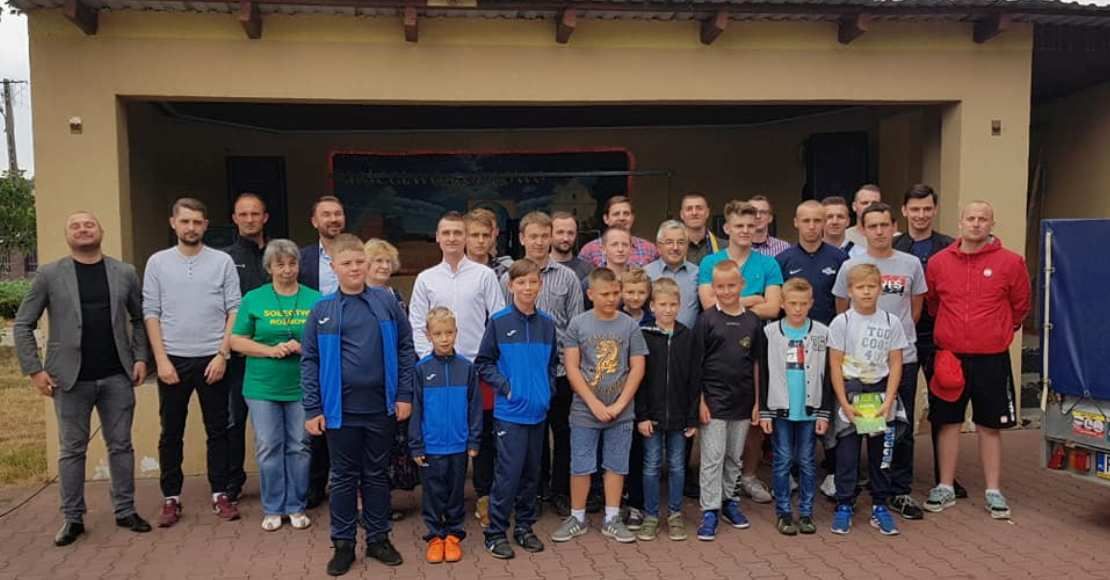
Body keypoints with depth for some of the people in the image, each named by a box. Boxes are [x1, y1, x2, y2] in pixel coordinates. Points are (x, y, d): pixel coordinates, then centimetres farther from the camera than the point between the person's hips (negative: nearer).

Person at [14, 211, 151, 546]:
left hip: (117, 377, 1)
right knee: (72, 450, 8)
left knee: (121, 445, 8)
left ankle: (125, 511, 19)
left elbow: (139, 318, 12)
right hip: (71, 379, -1)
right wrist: (34, 370, -5)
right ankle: (72, 518, 19)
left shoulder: (125, 273, 5)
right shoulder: (49, 275, 0)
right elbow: (22, 325, 2)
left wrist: (140, 357, 0)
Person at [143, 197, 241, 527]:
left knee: (217, 430, 6)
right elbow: (150, 313, 2)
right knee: (171, 432, 8)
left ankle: (220, 495, 16)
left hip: (212, 359, -1)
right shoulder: (158, 262, 5)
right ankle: (171, 498, 19)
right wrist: (161, 359, -5)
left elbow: (234, 311, 0)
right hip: (172, 360, 1)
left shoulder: (223, 261, 2)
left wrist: (222, 355, -8)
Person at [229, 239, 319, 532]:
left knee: (299, 447, 7)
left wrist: (304, 347, -15)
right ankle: (273, 508, 19)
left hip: (301, 386, 0)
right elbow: (237, 341, 1)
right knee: (268, 448, 5)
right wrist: (271, 350, -14)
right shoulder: (253, 299, 2)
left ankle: (296, 507, 20)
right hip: (263, 387, 0)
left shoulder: (315, 299, 2)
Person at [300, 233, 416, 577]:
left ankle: (379, 538, 27)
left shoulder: (387, 302, -1)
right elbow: (309, 362, -1)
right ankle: (343, 544, 23)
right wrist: (313, 410, -4)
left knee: (377, 475, 13)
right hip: (340, 409, -1)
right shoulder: (322, 310, -2)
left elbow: (405, 348, 3)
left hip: (381, 407, 1)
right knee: (343, 478, 11)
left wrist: (404, 394, -2)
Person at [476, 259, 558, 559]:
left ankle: (524, 527, 27)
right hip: (510, 411, -4)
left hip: (538, 411, 4)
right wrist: (505, 386, -12)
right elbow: (484, 363, -2)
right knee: (509, 473, -5)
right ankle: (496, 532, 9)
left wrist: (548, 388, 3)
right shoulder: (499, 321, -5)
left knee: (532, 473, 12)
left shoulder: (547, 323, 6)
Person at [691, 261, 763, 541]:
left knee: (734, 457, 15)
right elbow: (696, 363, -6)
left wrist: (757, 401, 7)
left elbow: (756, 363, 9)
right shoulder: (707, 319, -6)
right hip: (714, 399, -4)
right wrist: (700, 401, -9)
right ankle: (709, 512, 5)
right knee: (712, 458, -1)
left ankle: (729, 500, 30)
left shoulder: (752, 321, 4)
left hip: (742, 400, 4)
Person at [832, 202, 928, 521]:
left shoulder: (911, 264, 4)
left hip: (903, 356, 2)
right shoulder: (850, 266, 0)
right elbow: (842, 310, 9)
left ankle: (900, 492, 18)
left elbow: (915, 309, 15)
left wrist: (900, 333, 13)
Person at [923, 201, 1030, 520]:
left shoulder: (1010, 262, -5)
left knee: (990, 425, 9)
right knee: (948, 422, 8)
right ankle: (946, 487, 19)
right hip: (949, 356, 1)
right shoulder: (939, 262, -1)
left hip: (992, 359, -1)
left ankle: (993, 491, 20)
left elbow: (1020, 305, 8)